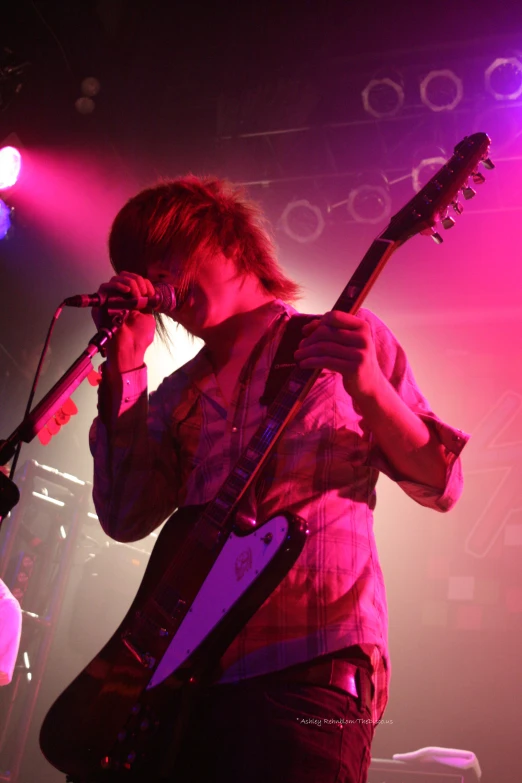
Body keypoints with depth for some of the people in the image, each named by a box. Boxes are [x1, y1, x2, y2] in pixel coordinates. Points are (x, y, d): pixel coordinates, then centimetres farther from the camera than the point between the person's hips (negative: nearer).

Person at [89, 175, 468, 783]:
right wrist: (123, 368, -3)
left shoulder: (346, 340, 4)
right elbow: (126, 519, 1)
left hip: (309, 670, -4)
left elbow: (441, 486, -1)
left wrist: (369, 388, -18)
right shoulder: (179, 394, 15)